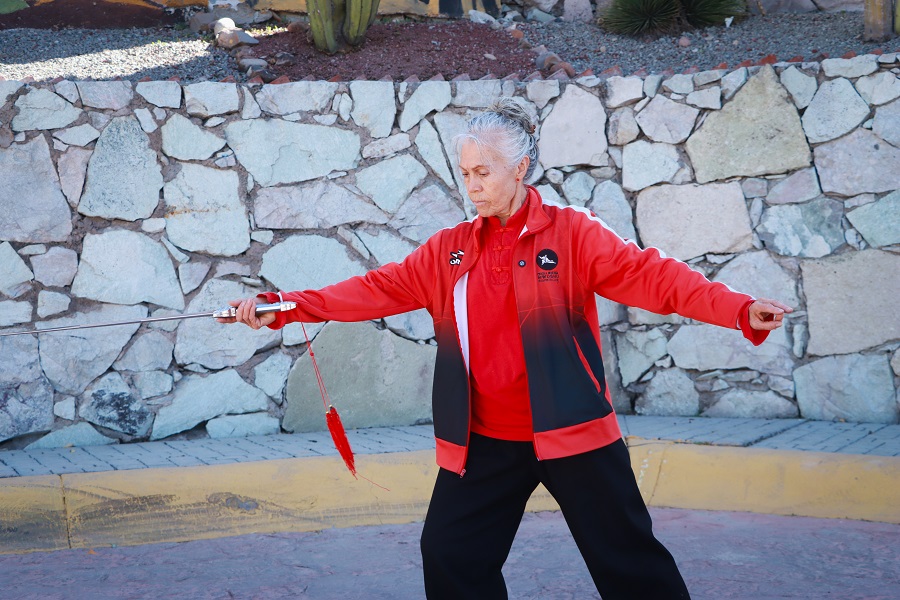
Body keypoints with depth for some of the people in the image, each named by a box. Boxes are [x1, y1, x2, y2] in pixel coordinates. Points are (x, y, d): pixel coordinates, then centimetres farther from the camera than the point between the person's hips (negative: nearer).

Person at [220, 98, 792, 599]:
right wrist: (283, 307, -8)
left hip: (569, 431, -4)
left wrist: (741, 310, -29)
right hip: (484, 442, 4)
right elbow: (378, 289, 3)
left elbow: (648, 274, -14)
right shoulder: (450, 250, 8)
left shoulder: (572, 233, -5)